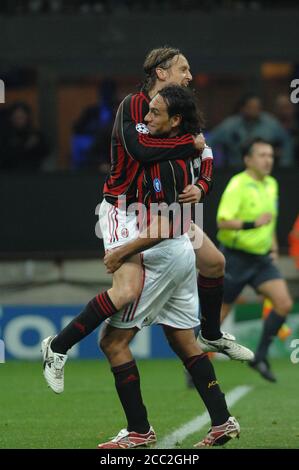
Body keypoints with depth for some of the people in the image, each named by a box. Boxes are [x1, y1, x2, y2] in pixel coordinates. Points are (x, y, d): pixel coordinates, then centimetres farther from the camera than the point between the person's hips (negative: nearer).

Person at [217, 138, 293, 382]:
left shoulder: (271, 184, 9)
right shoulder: (238, 185, -15)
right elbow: (223, 222, -24)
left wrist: (273, 245, 17)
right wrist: (253, 224, -33)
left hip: (262, 259, 6)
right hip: (237, 258, -6)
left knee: (284, 303, -12)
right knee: (219, 314, 0)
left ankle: (261, 357, 1)